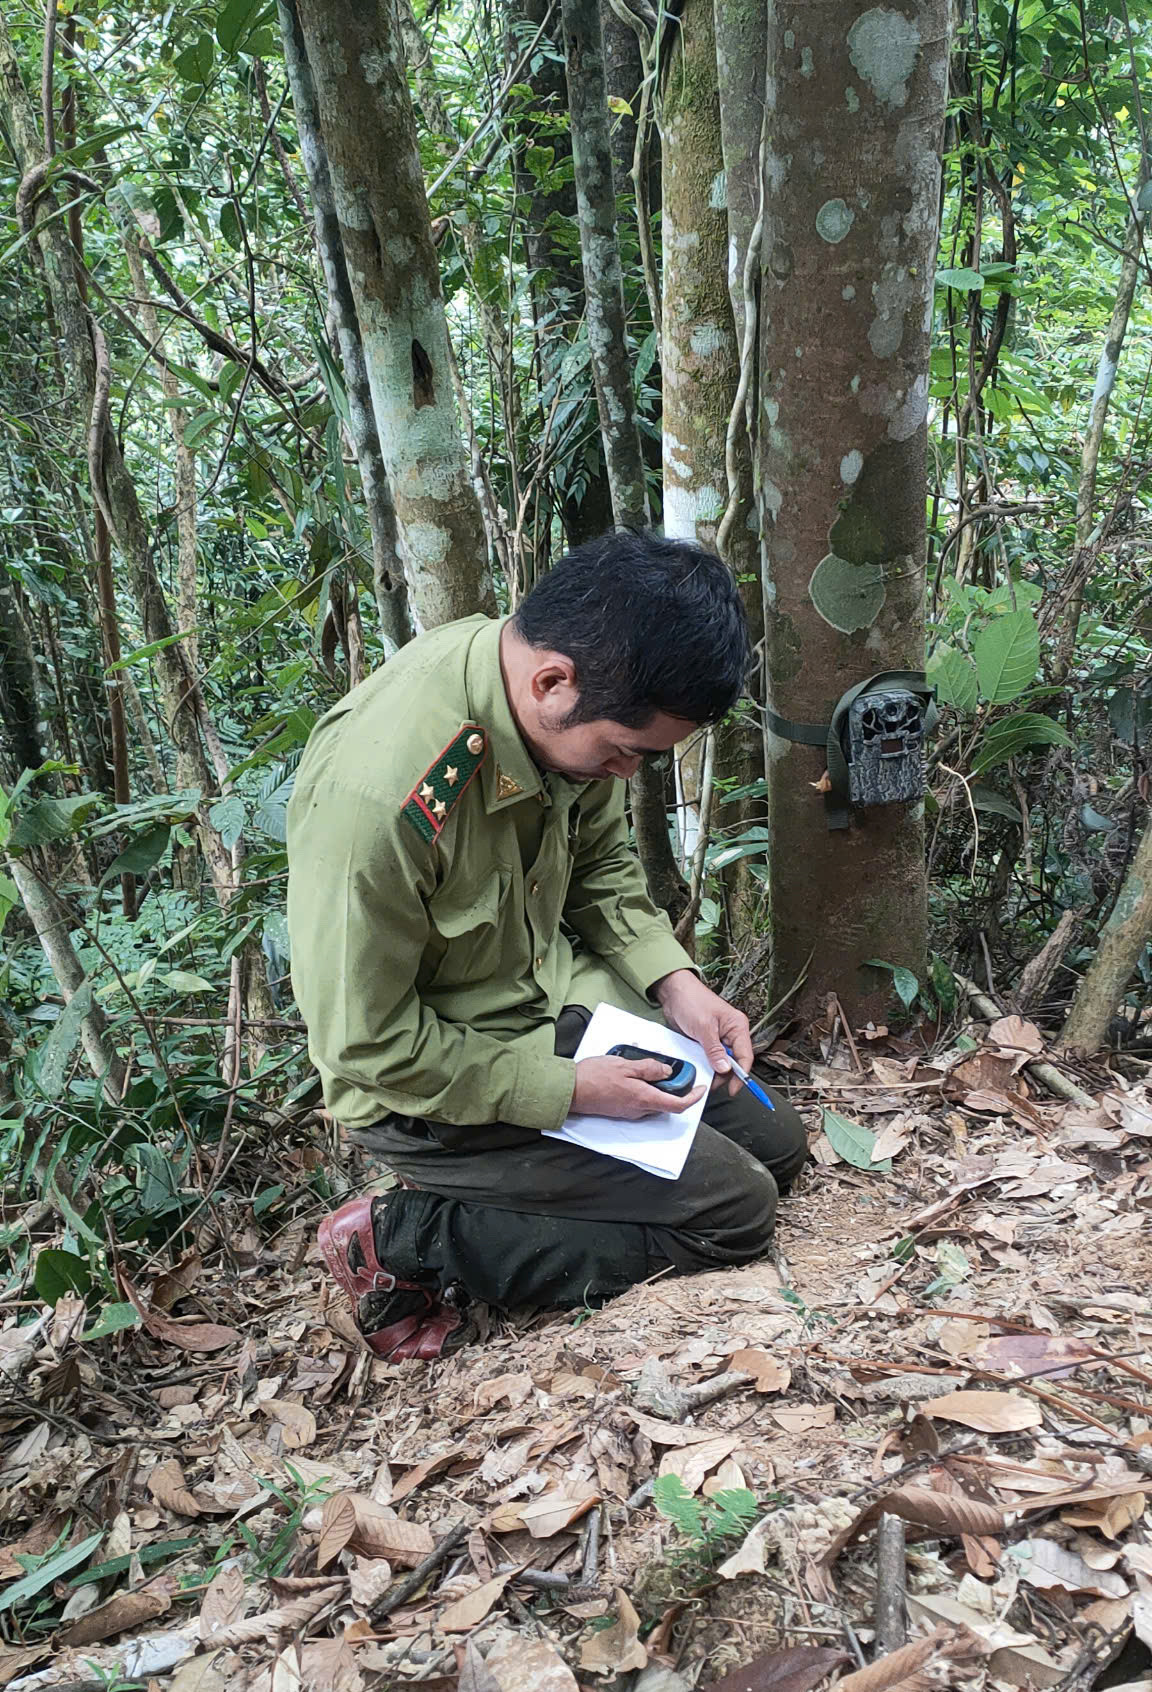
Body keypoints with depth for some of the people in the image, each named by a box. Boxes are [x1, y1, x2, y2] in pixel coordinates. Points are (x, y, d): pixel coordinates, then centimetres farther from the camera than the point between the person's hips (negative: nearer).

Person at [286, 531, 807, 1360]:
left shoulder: (572, 712, -12)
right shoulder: (378, 795, -36)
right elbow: (368, 1045, -25)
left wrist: (675, 980, -7)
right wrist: (568, 1089, -22)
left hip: (559, 1000, 8)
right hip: (428, 1081, -8)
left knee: (774, 1142, 13)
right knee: (734, 1211, -9)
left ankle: (497, 1195, 11)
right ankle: (409, 1242, -4)